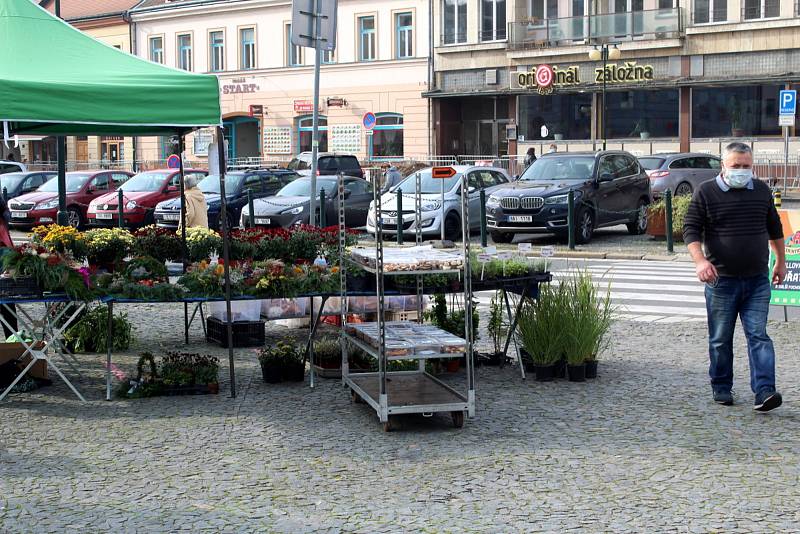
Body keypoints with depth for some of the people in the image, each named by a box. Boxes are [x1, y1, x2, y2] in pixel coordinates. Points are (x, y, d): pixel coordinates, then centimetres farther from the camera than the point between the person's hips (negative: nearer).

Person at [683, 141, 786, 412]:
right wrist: (700, 260, -21)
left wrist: (780, 261, 23)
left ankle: (764, 392, -11)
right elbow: (691, 229, -5)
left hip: (757, 280, 2)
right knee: (721, 339, 8)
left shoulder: (761, 191, 9)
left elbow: (774, 228, 21)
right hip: (721, 280, -2)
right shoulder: (706, 192, -2)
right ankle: (721, 388, 22)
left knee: (758, 336, -6)